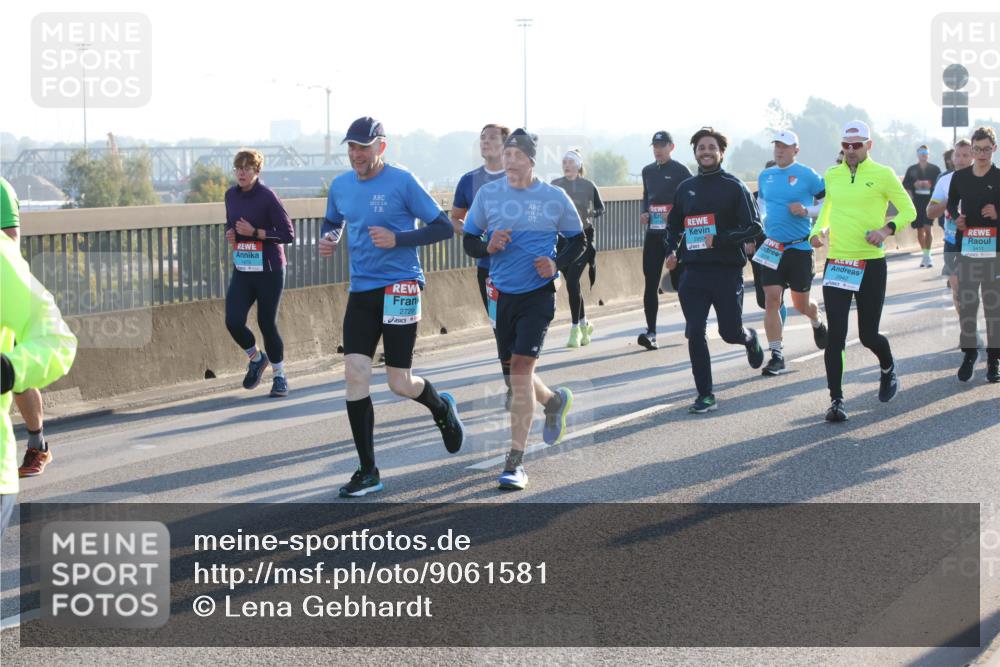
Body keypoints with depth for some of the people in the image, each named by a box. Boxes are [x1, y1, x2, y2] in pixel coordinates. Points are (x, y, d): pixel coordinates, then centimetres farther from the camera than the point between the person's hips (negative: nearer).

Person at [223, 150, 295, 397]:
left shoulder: (267, 197, -13)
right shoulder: (231, 195, 6)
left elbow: (288, 234, -14)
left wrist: (254, 232, -20)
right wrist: (230, 234, 1)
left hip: (269, 271, -5)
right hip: (242, 270, 5)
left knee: (267, 323, 2)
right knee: (233, 321, -8)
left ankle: (279, 376, 22)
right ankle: (256, 358, 21)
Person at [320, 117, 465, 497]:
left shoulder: (402, 182, -9)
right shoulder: (340, 186, 8)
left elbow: (444, 228, -6)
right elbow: (333, 222, 28)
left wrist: (397, 239, -18)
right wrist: (328, 239, 4)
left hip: (400, 289, -5)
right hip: (361, 292, 5)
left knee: (400, 384, -2)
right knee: (355, 375, -6)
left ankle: (441, 408, 34)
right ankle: (367, 472, 3)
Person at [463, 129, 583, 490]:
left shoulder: (555, 197, -2)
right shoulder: (487, 193, 1)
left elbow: (577, 240, 9)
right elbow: (469, 240, 8)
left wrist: (557, 264, -10)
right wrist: (488, 247, -14)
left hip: (538, 293, -3)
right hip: (501, 293, 4)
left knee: (521, 368, -13)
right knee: (514, 370, 13)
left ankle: (515, 461, -9)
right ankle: (554, 400, 47)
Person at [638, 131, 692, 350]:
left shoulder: (680, 171, -5)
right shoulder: (648, 171, 14)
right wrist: (644, 213, 7)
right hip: (653, 232, 5)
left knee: (679, 280, 4)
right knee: (650, 282, -4)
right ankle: (651, 331, -7)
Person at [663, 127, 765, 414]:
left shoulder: (734, 186, -4)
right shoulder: (686, 188, 11)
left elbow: (754, 227, -9)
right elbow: (673, 225, 24)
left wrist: (720, 240, -20)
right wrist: (671, 251, 6)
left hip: (727, 271, -3)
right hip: (693, 272, 3)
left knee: (730, 332, 4)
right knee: (695, 333, -6)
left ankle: (750, 339, 43)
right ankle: (705, 395, 2)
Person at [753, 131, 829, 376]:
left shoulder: (807, 175, -6)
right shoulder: (765, 176, 9)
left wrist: (806, 211, -18)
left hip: (800, 247, -3)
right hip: (771, 248, 3)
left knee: (801, 304, 9)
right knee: (771, 299, -9)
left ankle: (817, 323, 45)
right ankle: (776, 356, -5)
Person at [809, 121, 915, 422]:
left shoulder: (883, 175, -4)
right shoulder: (831, 175, 8)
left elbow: (908, 210, 1)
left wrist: (887, 229, -17)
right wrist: (817, 230, 5)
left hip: (871, 263, -3)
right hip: (836, 262, 3)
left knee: (868, 335, 5)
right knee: (836, 335, -6)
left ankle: (888, 368, 38)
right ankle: (836, 400, -2)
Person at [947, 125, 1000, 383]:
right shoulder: (960, 177, 7)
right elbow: (952, 204, 20)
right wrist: (956, 218, 1)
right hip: (966, 247, 2)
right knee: (966, 304, 3)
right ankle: (969, 354, 15)